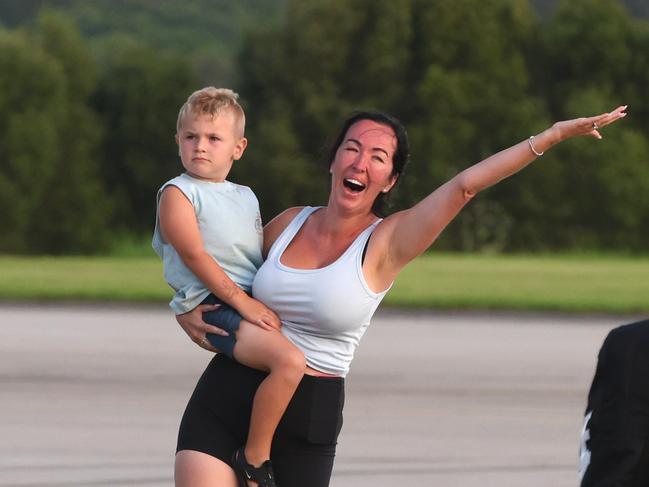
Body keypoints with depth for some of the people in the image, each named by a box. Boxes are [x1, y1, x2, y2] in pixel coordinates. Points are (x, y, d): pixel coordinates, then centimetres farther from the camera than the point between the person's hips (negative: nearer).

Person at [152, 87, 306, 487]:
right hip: (213, 308, -9)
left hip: (254, 306, 9)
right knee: (290, 361, -28)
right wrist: (243, 301, -18)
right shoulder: (178, 194, -5)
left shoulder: (246, 198, 18)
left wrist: (269, 305, 9)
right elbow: (195, 256, -13)